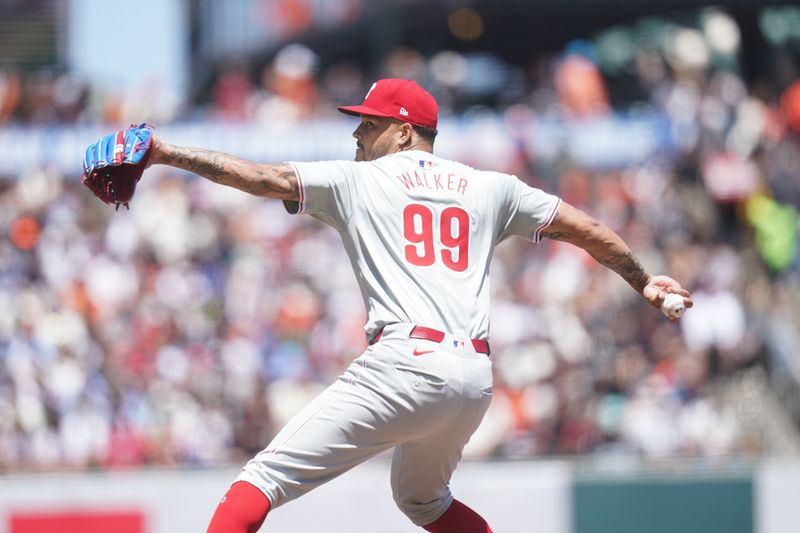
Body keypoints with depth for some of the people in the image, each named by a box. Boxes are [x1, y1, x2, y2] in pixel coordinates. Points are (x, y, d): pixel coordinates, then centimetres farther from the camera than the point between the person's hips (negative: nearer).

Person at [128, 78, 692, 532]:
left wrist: (170, 154, 0)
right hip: (476, 376, 6)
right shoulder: (489, 188, 20)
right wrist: (644, 281, 36)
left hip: (405, 365, -6)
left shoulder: (356, 181, 9)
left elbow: (263, 177, 0)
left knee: (265, 477, -8)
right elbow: (582, 226, 24)